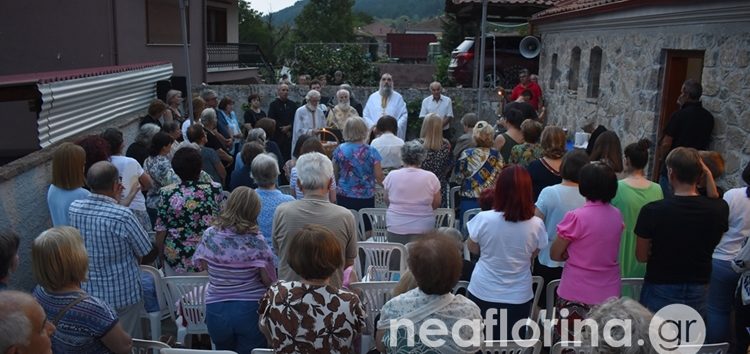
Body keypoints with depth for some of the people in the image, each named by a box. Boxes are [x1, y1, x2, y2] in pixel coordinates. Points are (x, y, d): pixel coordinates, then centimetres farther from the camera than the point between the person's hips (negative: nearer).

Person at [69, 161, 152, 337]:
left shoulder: (74, 208, -11)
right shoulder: (123, 216, -27)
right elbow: (145, 251, -13)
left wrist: (114, 200, 10)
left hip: (89, 291, 5)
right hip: (123, 294, -5)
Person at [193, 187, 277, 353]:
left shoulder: (209, 234, -7)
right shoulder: (255, 239, -17)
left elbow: (203, 265, 8)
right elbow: (268, 280, -12)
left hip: (216, 310, 4)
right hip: (250, 310, -3)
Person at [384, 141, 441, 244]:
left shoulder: (392, 175, -3)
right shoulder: (431, 177, -5)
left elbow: (387, 201, 9)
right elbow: (436, 204, 5)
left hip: (395, 229, 1)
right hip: (423, 229, 0)